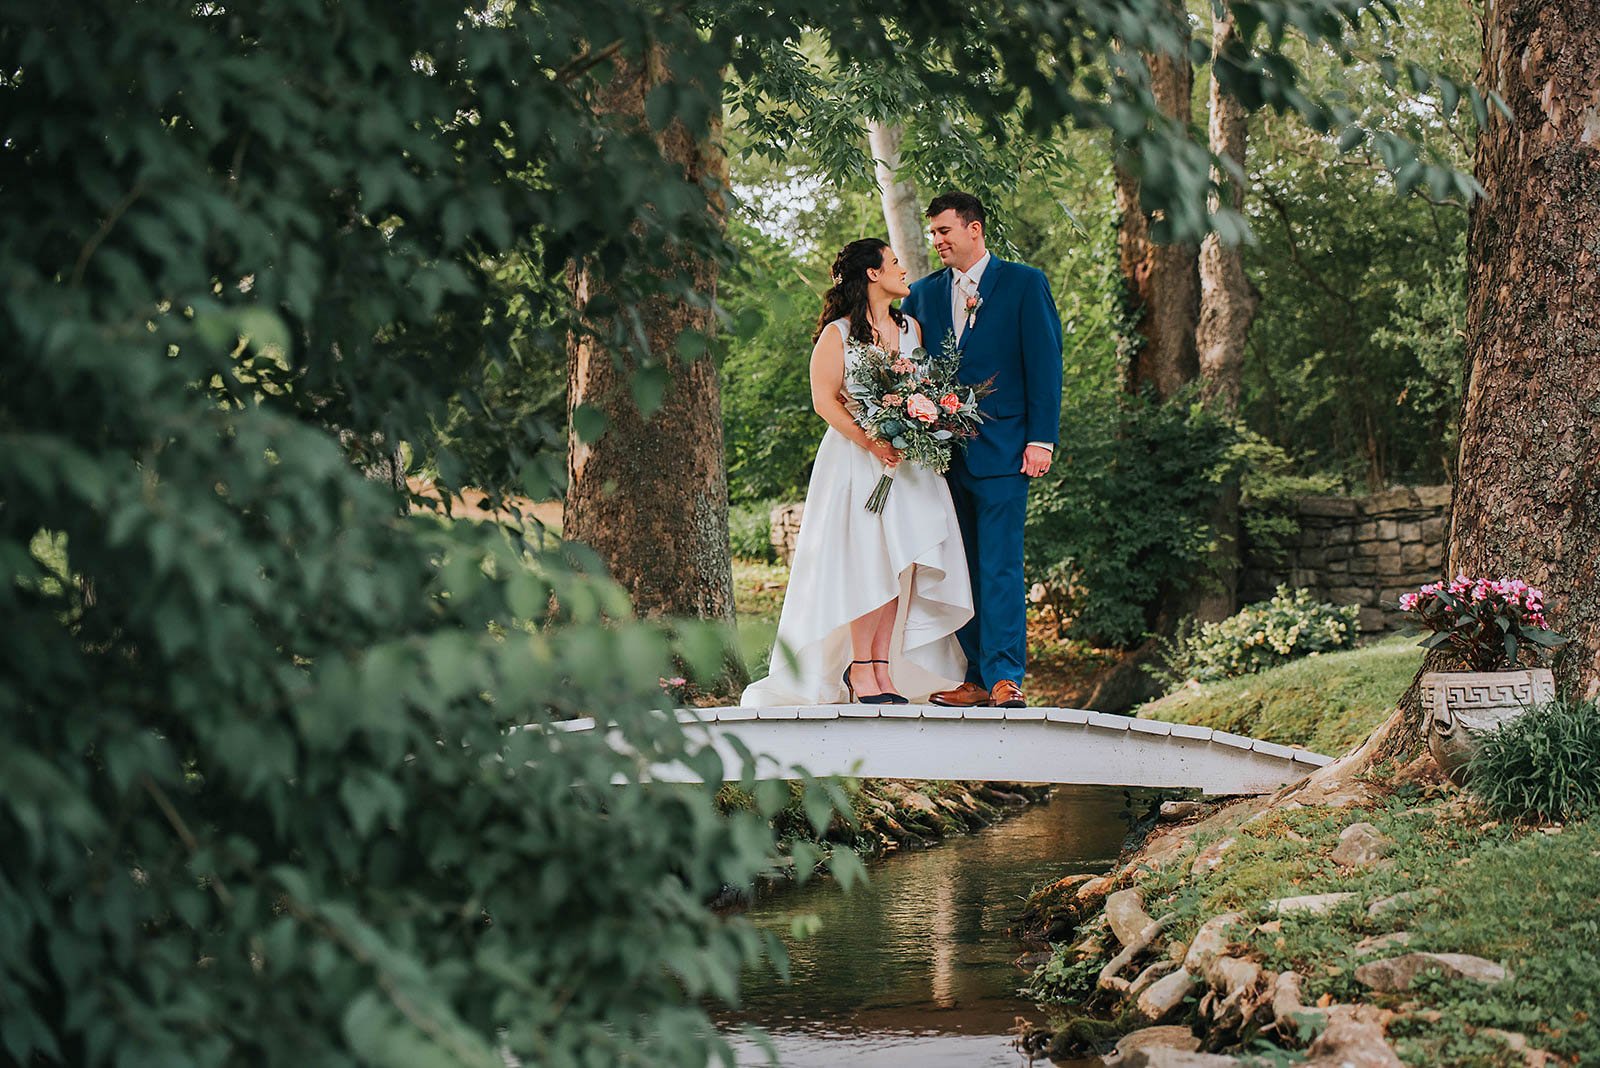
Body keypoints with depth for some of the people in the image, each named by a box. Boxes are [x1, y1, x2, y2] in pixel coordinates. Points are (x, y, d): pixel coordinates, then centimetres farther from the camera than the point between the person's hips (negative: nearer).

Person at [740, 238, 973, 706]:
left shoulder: (911, 328, 16)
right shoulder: (837, 333, -2)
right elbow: (824, 399, -7)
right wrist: (870, 442, -19)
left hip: (908, 458, 5)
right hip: (855, 458, -5)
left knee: (904, 562, -4)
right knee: (868, 561, -12)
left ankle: (884, 667, -2)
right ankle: (860, 668, -7)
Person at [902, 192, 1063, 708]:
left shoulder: (1024, 284, 2)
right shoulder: (924, 293, 15)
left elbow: (1044, 363, -2)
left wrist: (1041, 439, -8)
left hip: (1001, 448, -5)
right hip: (945, 450, 5)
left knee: (1000, 565, -10)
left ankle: (1005, 678, -10)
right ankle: (977, 678, 9)